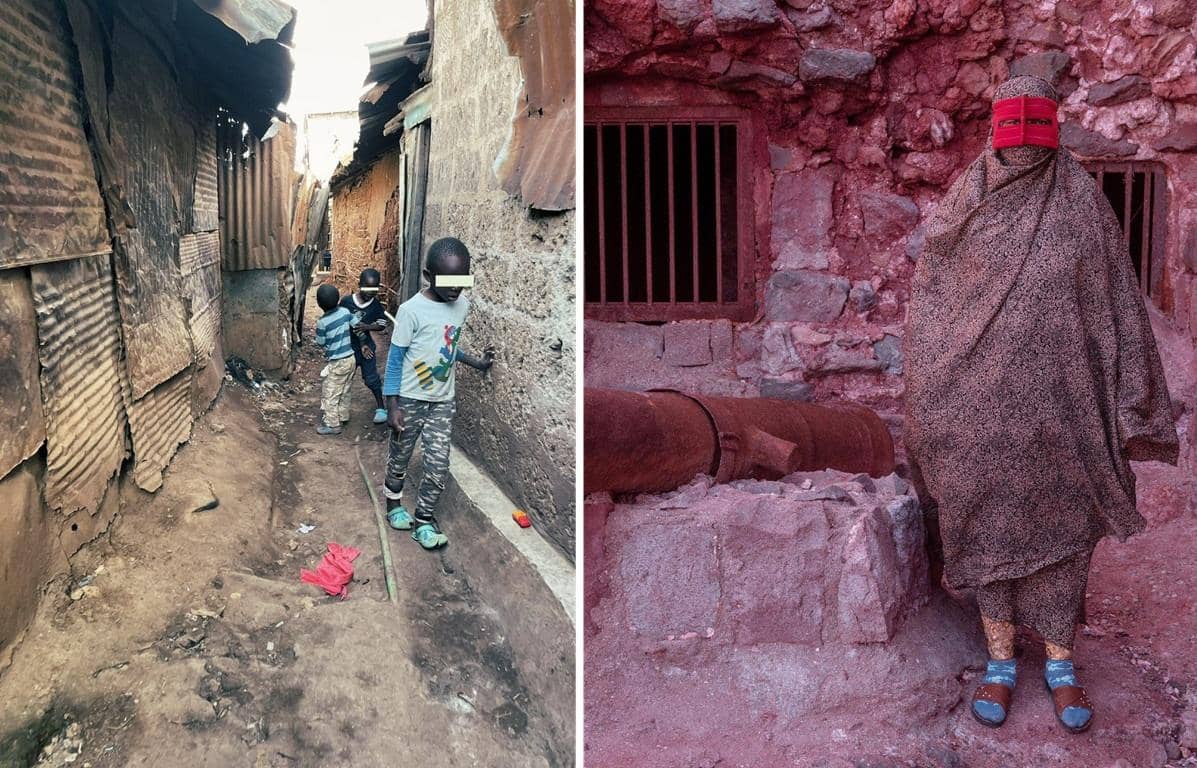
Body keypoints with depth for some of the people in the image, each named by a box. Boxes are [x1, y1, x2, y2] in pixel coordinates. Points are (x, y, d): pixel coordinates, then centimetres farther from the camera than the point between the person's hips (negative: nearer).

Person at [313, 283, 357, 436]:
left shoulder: (322, 322, -20)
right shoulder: (345, 312, -5)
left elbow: (321, 342, -7)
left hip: (337, 363, -6)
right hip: (351, 358, 6)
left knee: (330, 395, 6)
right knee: (344, 391, 23)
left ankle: (333, 425, 11)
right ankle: (343, 416, 36)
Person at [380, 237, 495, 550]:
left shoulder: (462, 305, -3)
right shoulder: (412, 310, -20)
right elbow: (395, 358, -14)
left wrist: (475, 362, 8)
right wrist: (392, 405, -15)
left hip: (443, 400, 4)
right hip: (410, 399, -4)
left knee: (439, 464, 1)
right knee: (401, 455, 15)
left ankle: (423, 519, 15)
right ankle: (394, 504, 37)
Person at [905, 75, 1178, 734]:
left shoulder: (1083, 202, 1)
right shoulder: (965, 204, 3)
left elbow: (1118, 306, 0)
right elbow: (929, 298, 7)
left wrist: (1127, 403, -4)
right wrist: (933, 399, 4)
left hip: (1061, 398, 0)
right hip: (984, 399, 0)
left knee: (1061, 523, 8)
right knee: (990, 521, 6)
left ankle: (1060, 662, 23)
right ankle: (1000, 659, 20)